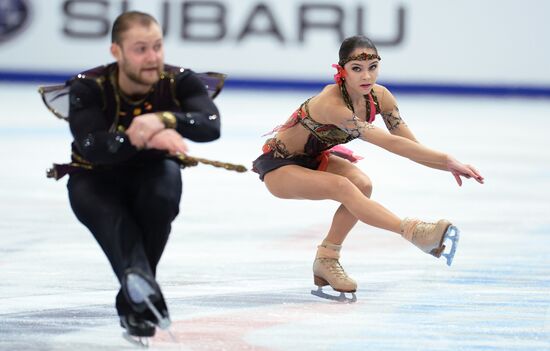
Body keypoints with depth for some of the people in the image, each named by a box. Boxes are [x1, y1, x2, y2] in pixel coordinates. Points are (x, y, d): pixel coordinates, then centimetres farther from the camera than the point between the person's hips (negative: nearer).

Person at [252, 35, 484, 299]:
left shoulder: (379, 97, -11)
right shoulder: (331, 104, -34)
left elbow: (411, 144, -11)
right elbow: (390, 143, -39)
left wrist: (449, 165, -29)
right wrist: (447, 159, -42)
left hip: (312, 159, 7)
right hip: (278, 166, -7)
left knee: (362, 184, -22)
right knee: (343, 187, -33)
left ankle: (327, 258, -9)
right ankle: (414, 232, -45)